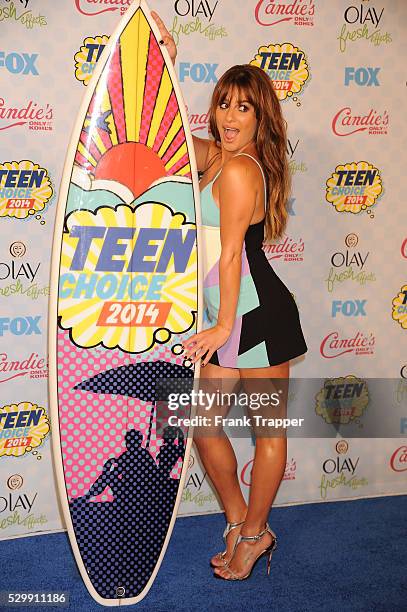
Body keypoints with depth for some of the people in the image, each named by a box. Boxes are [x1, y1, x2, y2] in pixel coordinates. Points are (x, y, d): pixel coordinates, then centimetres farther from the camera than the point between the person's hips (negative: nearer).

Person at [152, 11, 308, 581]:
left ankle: (254, 533, 25)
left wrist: (224, 325, -14)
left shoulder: (238, 169, -16)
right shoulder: (212, 157, 10)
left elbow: (231, 251, -17)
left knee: (267, 428, 8)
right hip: (224, 316, 9)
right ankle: (239, 520, 29)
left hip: (258, 317, -9)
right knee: (202, 420, 11)